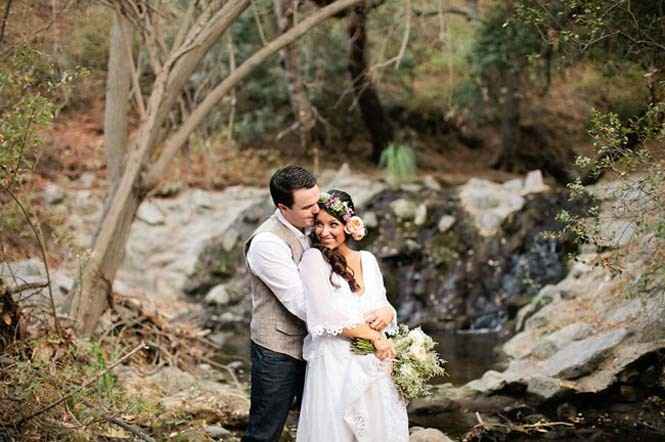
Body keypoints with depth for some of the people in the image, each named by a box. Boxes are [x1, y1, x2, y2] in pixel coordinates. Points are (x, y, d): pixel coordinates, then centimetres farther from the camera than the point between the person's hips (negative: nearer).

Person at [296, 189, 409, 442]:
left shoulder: (368, 260, 11)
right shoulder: (313, 258, -5)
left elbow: (382, 305, 15)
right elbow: (328, 315, -13)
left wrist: (387, 312, -9)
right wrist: (374, 335, -11)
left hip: (374, 365, 5)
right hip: (334, 365, -5)